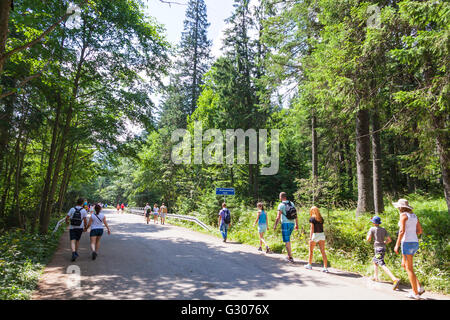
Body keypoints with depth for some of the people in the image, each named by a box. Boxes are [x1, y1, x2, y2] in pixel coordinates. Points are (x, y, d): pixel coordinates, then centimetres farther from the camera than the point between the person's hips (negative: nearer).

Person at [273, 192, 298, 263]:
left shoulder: (281, 205, -8)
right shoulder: (291, 203, 10)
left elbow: (278, 216, -12)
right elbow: (296, 215, 11)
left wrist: (275, 225, -4)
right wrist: (297, 224, 16)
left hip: (285, 223, -7)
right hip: (292, 223, 7)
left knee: (287, 241, -2)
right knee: (287, 239, 21)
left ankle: (291, 257, -2)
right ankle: (289, 255, 21)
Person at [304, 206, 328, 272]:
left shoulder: (312, 218, -6)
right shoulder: (321, 218, 10)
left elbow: (312, 228, -14)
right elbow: (322, 227, 13)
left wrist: (310, 237, -17)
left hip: (315, 235, -4)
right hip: (322, 234, 5)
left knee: (311, 251, 13)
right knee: (323, 252, 2)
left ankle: (309, 265, 27)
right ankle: (325, 267, -3)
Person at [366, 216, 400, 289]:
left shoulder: (372, 229, -7)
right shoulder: (383, 229, 9)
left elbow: (368, 239, -11)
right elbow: (389, 240, 7)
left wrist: (368, 235, 9)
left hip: (378, 249, -8)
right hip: (383, 248, 8)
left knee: (383, 265, -16)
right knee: (374, 261, 27)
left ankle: (395, 279, -32)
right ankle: (375, 277, 35)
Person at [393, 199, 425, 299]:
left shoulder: (403, 215, -11)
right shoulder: (414, 215, 14)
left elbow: (402, 231, -19)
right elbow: (420, 231, 16)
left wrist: (397, 244, -14)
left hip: (407, 243, -8)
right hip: (415, 243, 9)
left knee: (409, 268, 1)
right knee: (404, 265, 19)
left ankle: (415, 293, 7)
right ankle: (419, 287, 13)